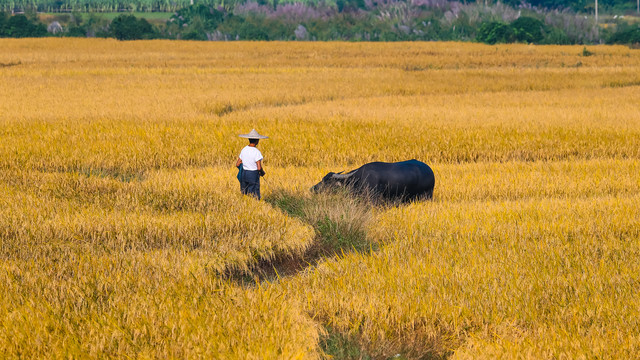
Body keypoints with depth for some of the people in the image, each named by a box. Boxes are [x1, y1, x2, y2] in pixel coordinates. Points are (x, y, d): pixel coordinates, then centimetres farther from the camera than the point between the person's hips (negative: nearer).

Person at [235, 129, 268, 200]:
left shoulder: (244, 150, 4)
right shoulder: (257, 152, -15)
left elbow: (237, 164, 8)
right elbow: (259, 168, -19)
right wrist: (262, 172, 2)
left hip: (244, 175, 6)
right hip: (253, 175, -6)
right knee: (255, 198, -4)